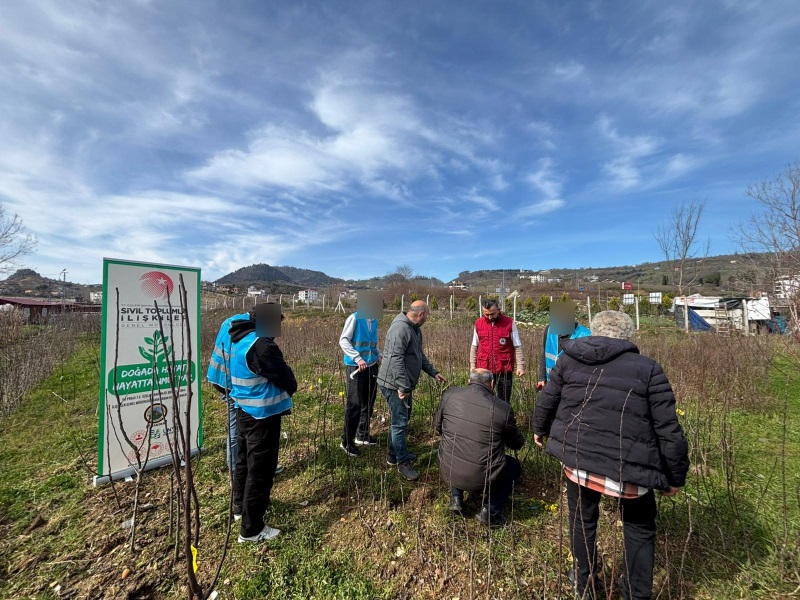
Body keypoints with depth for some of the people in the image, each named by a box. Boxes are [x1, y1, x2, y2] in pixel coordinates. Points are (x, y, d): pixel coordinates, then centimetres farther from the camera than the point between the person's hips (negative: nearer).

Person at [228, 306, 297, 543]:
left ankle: (240, 507, 46)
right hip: (263, 415, -10)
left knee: (244, 460, 26)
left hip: (244, 410, 10)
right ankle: (251, 529, 19)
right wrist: (290, 388, 2)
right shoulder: (262, 345, -27)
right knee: (260, 469, 4)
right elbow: (284, 376, -19)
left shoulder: (239, 340, 3)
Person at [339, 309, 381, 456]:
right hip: (355, 366, -7)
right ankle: (347, 442, 15)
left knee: (368, 402, 15)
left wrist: (379, 356, 1)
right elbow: (343, 340, -14)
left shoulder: (374, 321, 8)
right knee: (354, 404, -1)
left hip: (372, 366, 7)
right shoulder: (354, 318, -11)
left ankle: (362, 435, 33)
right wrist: (358, 358, -20)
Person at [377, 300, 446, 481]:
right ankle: (403, 462, 15)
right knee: (400, 423, 0)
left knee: (401, 420, 20)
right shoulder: (400, 328, -22)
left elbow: (419, 355, 21)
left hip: (405, 384, 10)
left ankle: (394, 455, 36)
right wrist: (403, 387, -25)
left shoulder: (414, 329, 11)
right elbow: (395, 360, -27)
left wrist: (433, 373, 21)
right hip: (394, 385, -10)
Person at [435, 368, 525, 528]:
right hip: (482, 480, -2)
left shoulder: (450, 395, -6)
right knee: (514, 466, 25)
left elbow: (437, 426, 10)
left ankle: (456, 499, 26)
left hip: (448, 473, 3)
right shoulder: (503, 408, -12)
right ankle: (490, 511, 11)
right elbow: (518, 444, 6)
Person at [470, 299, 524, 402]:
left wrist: (520, 366, -6)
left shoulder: (509, 323, -4)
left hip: (504, 370, -2)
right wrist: (472, 365, 7)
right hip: (483, 370, 2)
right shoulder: (478, 323, 2)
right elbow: (474, 346, 10)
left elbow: (517, 347, 0)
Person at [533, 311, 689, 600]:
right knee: (640, 530, 26)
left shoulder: (568, 359, 4)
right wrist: (676, 476, 10)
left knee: (582, 520, 25)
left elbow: (546, 402, 12)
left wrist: (540, 430, 31)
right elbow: (668, 431, -4)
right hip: (629, 465, -2)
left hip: (577, 456, 2)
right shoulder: (648, 368, -2)